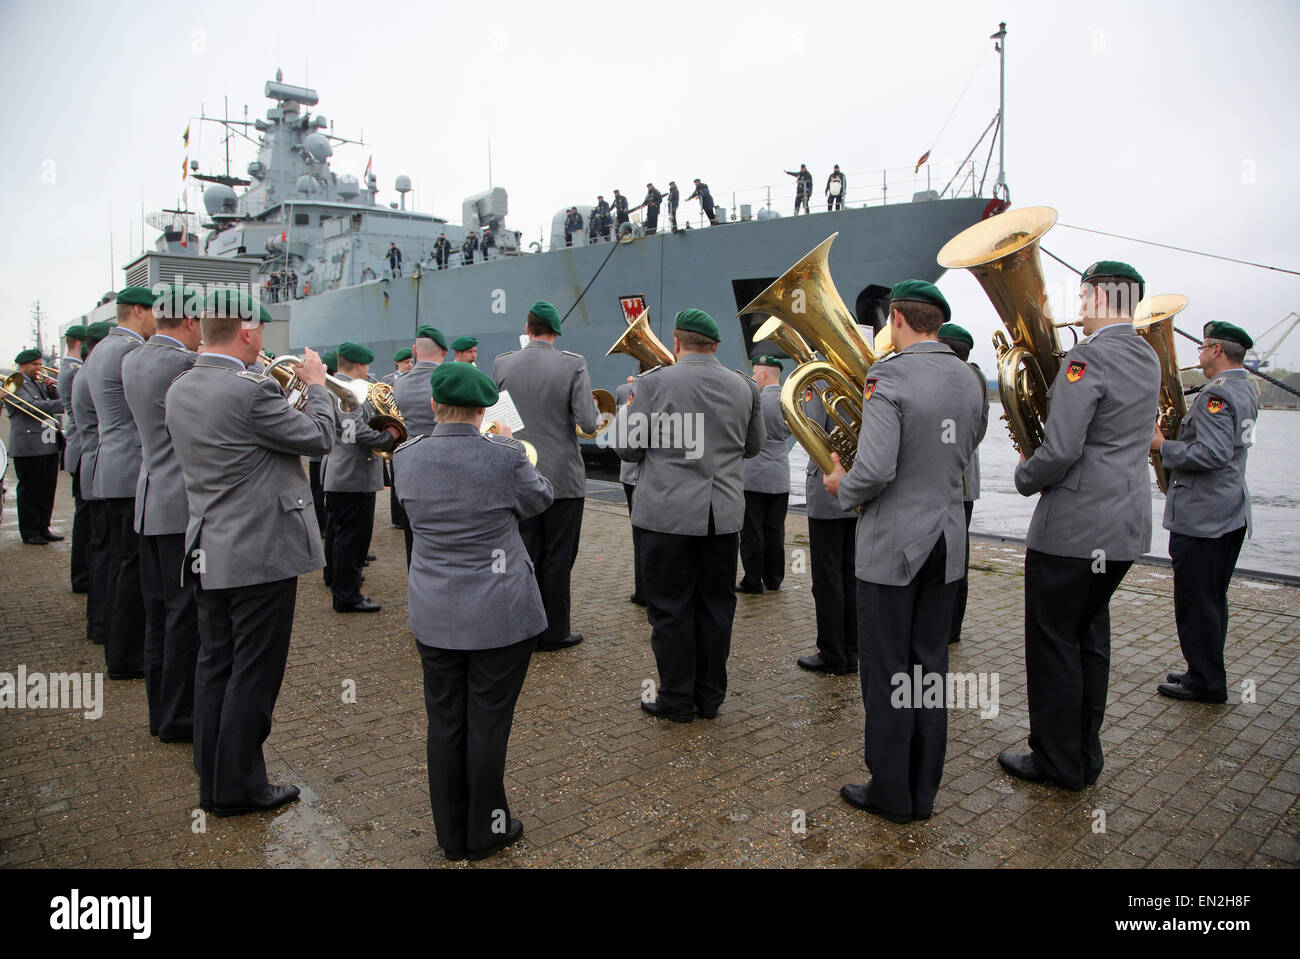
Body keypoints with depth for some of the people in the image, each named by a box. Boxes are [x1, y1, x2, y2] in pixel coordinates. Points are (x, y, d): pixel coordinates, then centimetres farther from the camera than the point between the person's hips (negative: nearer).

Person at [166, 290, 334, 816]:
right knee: (254, 672, 3)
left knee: (215, 664, 16)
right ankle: (238, 786, 15)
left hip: (209, 552, 9)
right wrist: (316, 385, 3)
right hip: (261, 551, -9)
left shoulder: (179, 390, 7)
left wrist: (291, 395, 15)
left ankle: (213, 780, 27)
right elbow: (319, 438, -12)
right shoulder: (250, 390, -20)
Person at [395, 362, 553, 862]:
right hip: (500, 614, -3)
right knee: (488, 722, 9)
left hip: (433, 615, 4)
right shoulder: (505, 456, -17)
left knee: (445, 722, 14)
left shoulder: (407, 457, -6)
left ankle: (452, 834, 29)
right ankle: (486, 829, 25)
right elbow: (539, 499, 2)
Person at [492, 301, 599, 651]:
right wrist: (593, 405, 6)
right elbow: (588, 423, -15)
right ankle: (554, 633, 16)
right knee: (557, 559, 7)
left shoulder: (502, 364, -2)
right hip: (563, 478, -3)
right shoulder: (573, 365, -11)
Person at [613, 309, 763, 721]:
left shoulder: (653, 383, -9)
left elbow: (628, 448, -4)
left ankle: (676, 698, 17)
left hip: (668, 514, -3)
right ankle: (710, 697, 24)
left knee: (670, 609, 7)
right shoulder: (744, 387, 3)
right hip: (724, 514, 4)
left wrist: (627, 409, 13)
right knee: (715, 607, 13)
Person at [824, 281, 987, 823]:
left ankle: (891, 793, 18)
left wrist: (841, 487, -5)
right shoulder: (969, 380, 5)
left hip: (892, 545, -7)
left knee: (887, 672, 6)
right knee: (930, 667, 14)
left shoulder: (889, 376, -17)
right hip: (946, 544, 7)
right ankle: (923, 792, 26)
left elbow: (876, 470, -24)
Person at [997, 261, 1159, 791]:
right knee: (1089, 636, 18)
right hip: (1126, 526, 9)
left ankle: (1056, 762, 15)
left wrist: (1025, 477, -5)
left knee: (1055, 642, 3)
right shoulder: (1147, 359, 12)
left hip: (1072, 527, -9)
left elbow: (1061, 450, -24)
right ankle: (1084, 755, 28)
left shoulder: (1088, 358, -17)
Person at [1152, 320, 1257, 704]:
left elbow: (1213, 454, -27)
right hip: (1231, 514, 10)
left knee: (1195, 601, -1)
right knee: (1212, 599, 17)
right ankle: (1209, 675, 28)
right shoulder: (1245, 392, 14)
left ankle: (1205, 682, 7)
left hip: (1202, 517, -10)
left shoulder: (1216, 394, -18)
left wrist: (1163, 447, -16)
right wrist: (1179, 431, 12)